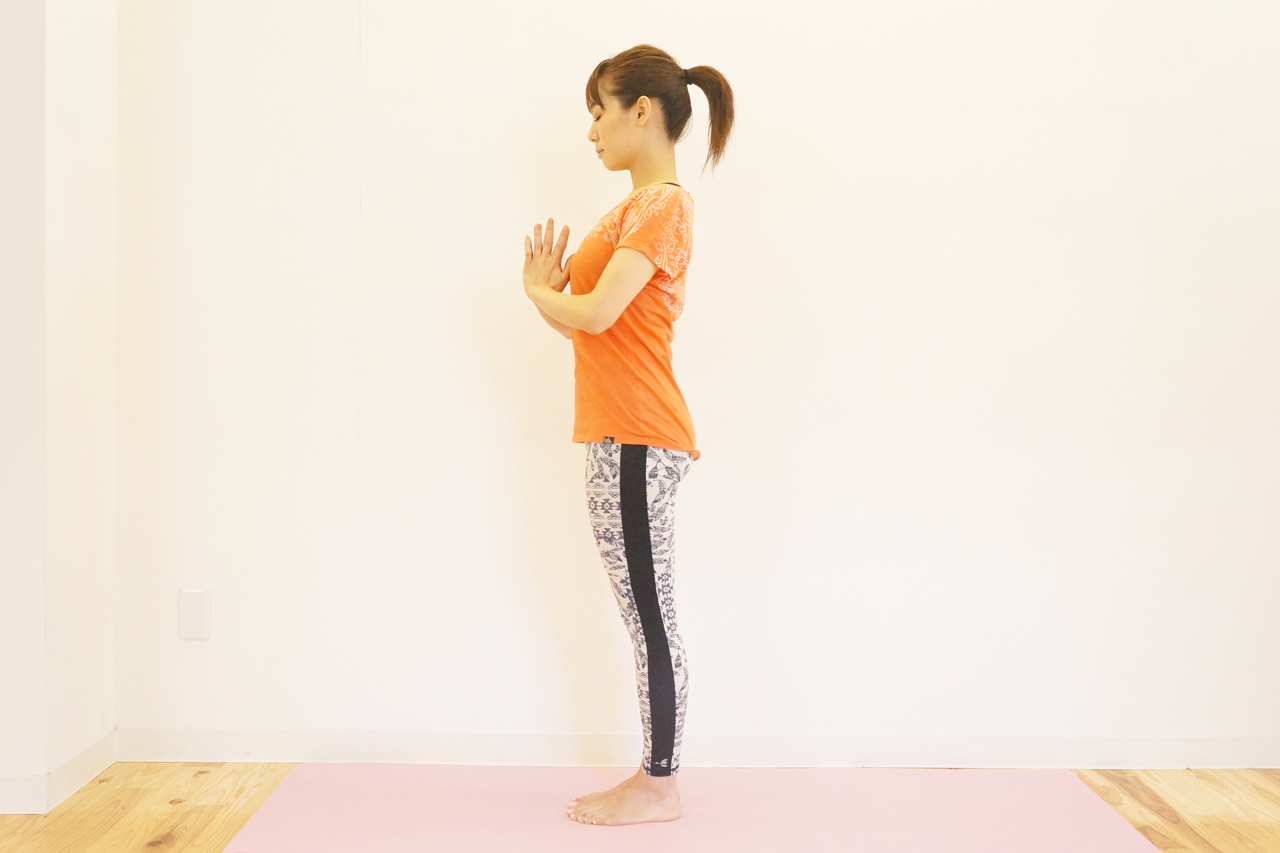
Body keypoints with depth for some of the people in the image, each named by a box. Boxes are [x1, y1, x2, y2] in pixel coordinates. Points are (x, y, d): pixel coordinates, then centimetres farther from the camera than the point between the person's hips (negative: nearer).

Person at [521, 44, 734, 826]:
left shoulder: (663, 206, -11)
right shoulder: (638, 209, 19)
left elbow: (595, 314, -21)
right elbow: (591, 321, 18)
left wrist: (539, 290, -3)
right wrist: (555, 286, 3)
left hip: (637, 443, -10)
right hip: (623, 439, 10)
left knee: (651, 618, -2)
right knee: (647, 618, 14)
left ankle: (660, 788, 8)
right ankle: (655, 777, 23)